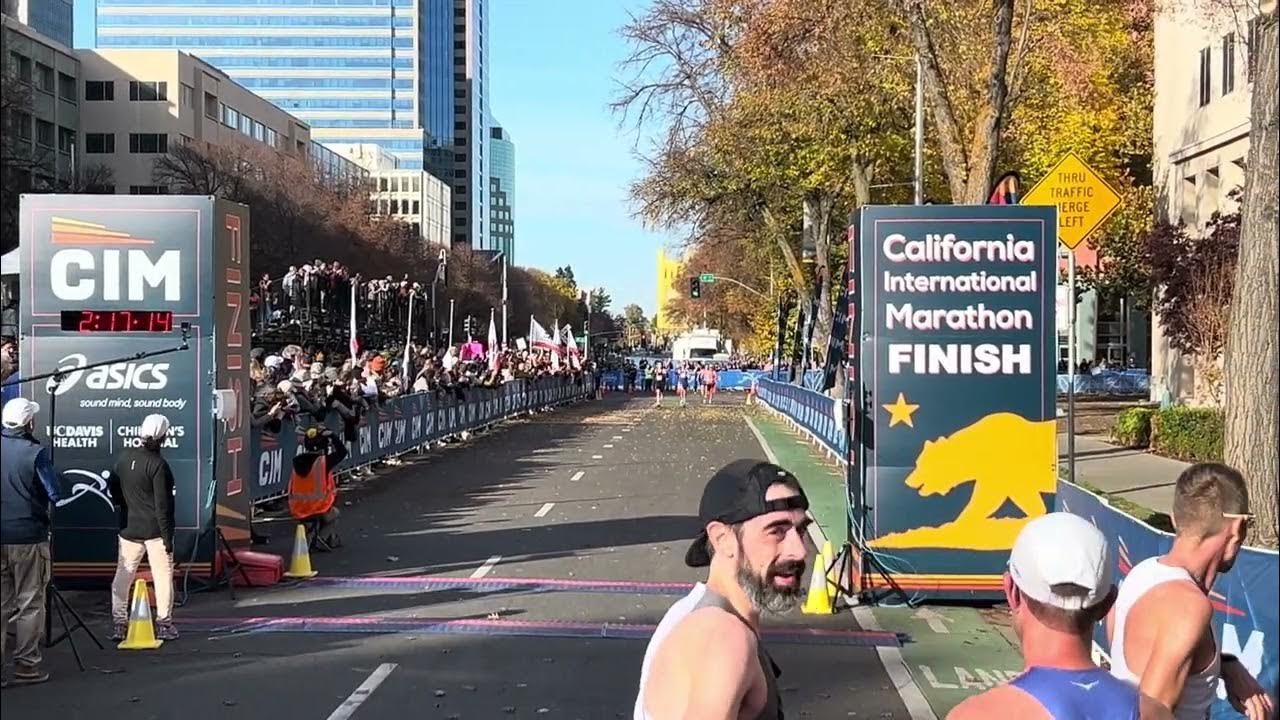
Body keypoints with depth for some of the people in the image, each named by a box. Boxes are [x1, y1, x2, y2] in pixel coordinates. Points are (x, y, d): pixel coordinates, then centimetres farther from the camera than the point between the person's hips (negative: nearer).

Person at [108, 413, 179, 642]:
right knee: (163, 576, 5)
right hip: (155, 530, -5)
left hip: (129, 528, 5)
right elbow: (162, 505, -17)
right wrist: (167, 536, -12)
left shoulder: (124, 456, 0)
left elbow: (112, 485, 13)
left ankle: (118, 624, 11)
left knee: (123, 575, 11)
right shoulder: (158, 465, -18)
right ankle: (163, 624, 7)